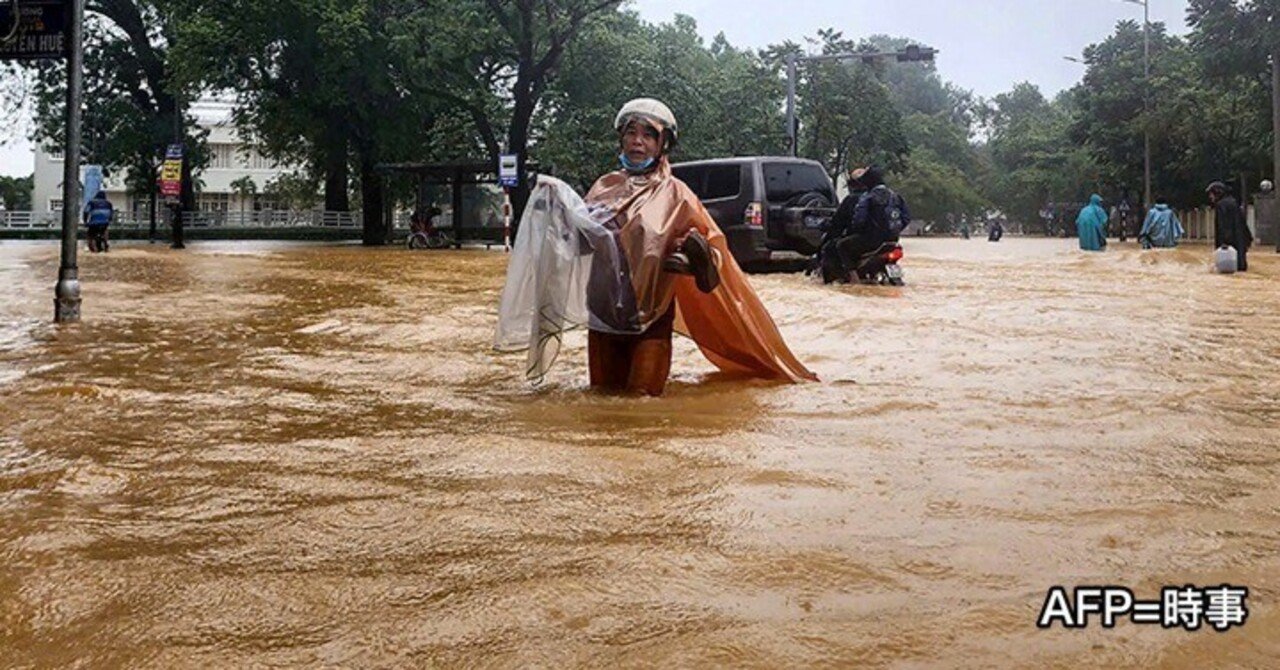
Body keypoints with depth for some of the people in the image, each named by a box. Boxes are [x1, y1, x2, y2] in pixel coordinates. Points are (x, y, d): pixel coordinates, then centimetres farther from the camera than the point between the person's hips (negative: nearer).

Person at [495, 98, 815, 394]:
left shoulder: (674, 194, -1)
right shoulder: (606, 187, 9)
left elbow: (714, 247, 0)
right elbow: (579, 236, 15)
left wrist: (696, 257, -22)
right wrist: (557, 203, 1)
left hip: (650, 312, -3)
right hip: (603, 308, 4)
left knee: (643, 393, -3)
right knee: (603, 388, 8)